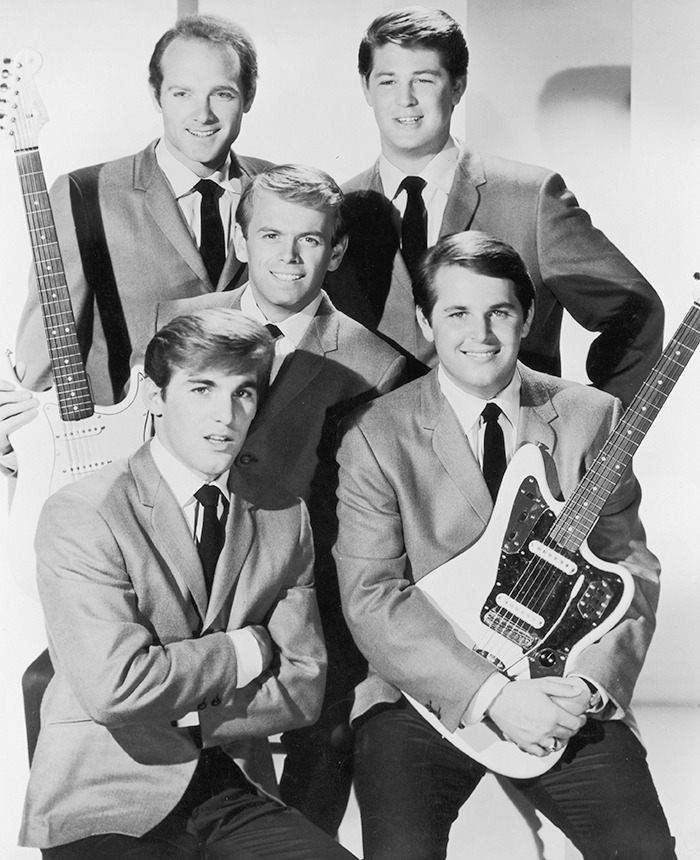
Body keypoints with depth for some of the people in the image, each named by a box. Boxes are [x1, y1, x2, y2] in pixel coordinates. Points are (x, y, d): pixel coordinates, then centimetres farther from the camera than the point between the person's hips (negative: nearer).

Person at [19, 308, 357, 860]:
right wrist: (247, 648, -8)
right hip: (106, 803, -4)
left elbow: (303, 688, 4)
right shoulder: (80, 517, -10)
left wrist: (178, 714, -8)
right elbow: (115, 687, -20)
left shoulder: (285, 518, 6)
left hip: (237, 795, 4)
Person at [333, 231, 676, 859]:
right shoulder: (377, 435, -4)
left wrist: (591, 683, -13)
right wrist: (491, 694, -19)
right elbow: (370, 597, -11)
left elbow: (633, 569, 3)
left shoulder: (591, 416, 4)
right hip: (425, 695, -1)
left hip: (568, 697, 2)